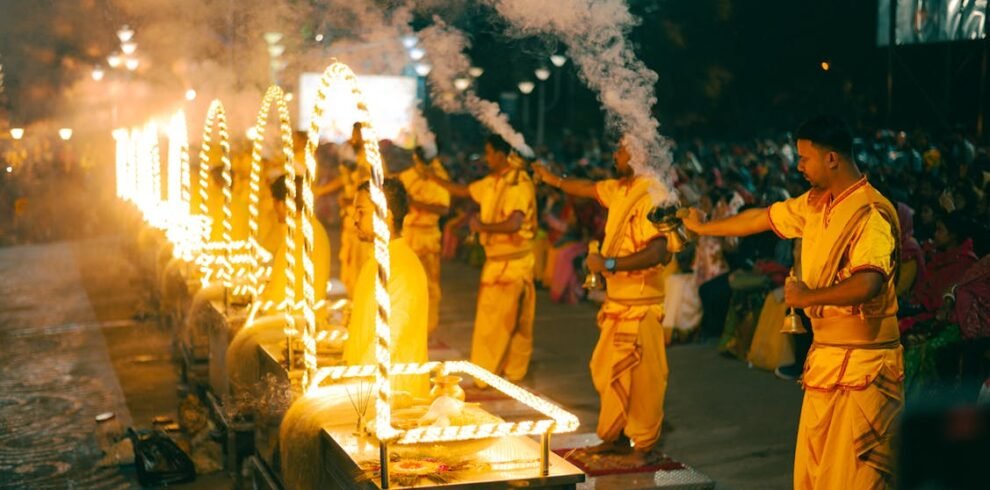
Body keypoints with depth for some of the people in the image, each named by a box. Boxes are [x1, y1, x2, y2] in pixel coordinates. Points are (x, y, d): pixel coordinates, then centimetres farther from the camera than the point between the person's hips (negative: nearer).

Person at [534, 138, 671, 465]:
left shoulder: (649, 197, -20)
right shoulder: (619, 189, 7)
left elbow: (656, 253, -30)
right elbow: (590, 189, 29)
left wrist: (609, 263, -27)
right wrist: (554, 180, 37)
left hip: (640, 304, -9)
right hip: (618, 302, 9)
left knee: (641, 376, 0)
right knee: (607, 371, 16)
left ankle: (643, 446, 12)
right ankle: (617, 437, 29)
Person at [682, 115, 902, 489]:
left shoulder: (871, 213, -18)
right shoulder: (815, 204, 10)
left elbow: (866, 284, -33)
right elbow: (760, 219, 25)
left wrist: (806, 296, -20)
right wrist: (701, 228, 34)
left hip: (861, 366, -9)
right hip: (824, 359, 9)